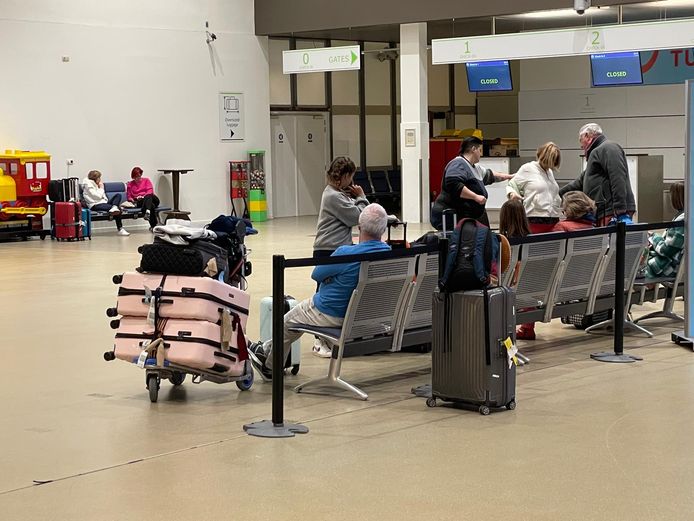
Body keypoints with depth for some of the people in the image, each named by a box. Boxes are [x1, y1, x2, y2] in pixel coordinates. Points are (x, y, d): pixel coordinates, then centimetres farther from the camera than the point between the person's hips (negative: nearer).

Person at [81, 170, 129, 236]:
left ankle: (114, 207, -37)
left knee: (118, 195, -9)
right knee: (118, 209, -29)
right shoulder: (88, 185, -6)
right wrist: (101, 188, -1)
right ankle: (120, 229, -35)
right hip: (95, 205, -10)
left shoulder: (95, 184, 22)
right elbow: (98, 196, -15)